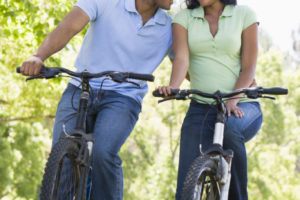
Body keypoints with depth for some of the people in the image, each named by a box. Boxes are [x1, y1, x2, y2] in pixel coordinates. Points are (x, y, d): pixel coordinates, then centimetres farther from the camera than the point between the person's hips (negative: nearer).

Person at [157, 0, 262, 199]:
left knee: (230, 131, -38)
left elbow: (248, 67, -3)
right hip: (201, 109, 2)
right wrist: (173, 87, -31)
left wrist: (232, 100, -20)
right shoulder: (184, 18, 7)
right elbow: (181, 58, -9)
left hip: (242, 107, -2)